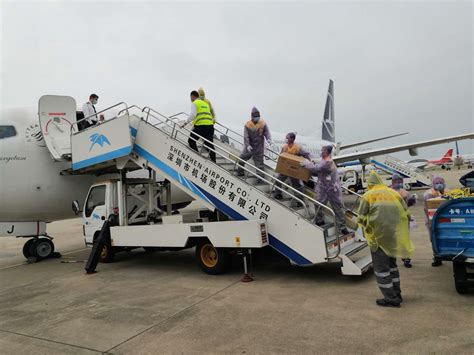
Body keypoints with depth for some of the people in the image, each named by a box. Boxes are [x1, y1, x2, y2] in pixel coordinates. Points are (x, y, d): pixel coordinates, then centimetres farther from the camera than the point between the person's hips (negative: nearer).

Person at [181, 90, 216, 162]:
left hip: (200, 125, -6)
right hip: (210, 125, 6)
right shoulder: (205, 103, 25)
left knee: (191, 141, 11)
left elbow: (193, 115, -12)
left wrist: (185, 123, -11)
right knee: (209, 144, 6)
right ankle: (213, 161, 2)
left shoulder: (194, 103, 3)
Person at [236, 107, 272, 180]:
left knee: (259, 162, 2)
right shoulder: (247, 124, -11)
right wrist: (247, 145, -26)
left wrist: (269, 139, -31)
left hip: (259, 147, -1)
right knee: (242, 158, 13)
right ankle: (240, 173, 33)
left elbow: (267, 133, -9)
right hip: (249, 147, 2)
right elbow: (246, 136, -13)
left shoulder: (263, 124, -8)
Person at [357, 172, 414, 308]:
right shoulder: (395, 194, 8)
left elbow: (361, 219, -8)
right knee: (391, 264, 22)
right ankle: (396, 294, 30)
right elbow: (407, 214, 7)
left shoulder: (368, 196, -5)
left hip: (378, 236, -5)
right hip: (395, 237, 6)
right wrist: (397, 229, 17)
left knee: (381, 267, 5)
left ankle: (391, 298, 6)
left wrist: (367, 227, 11)